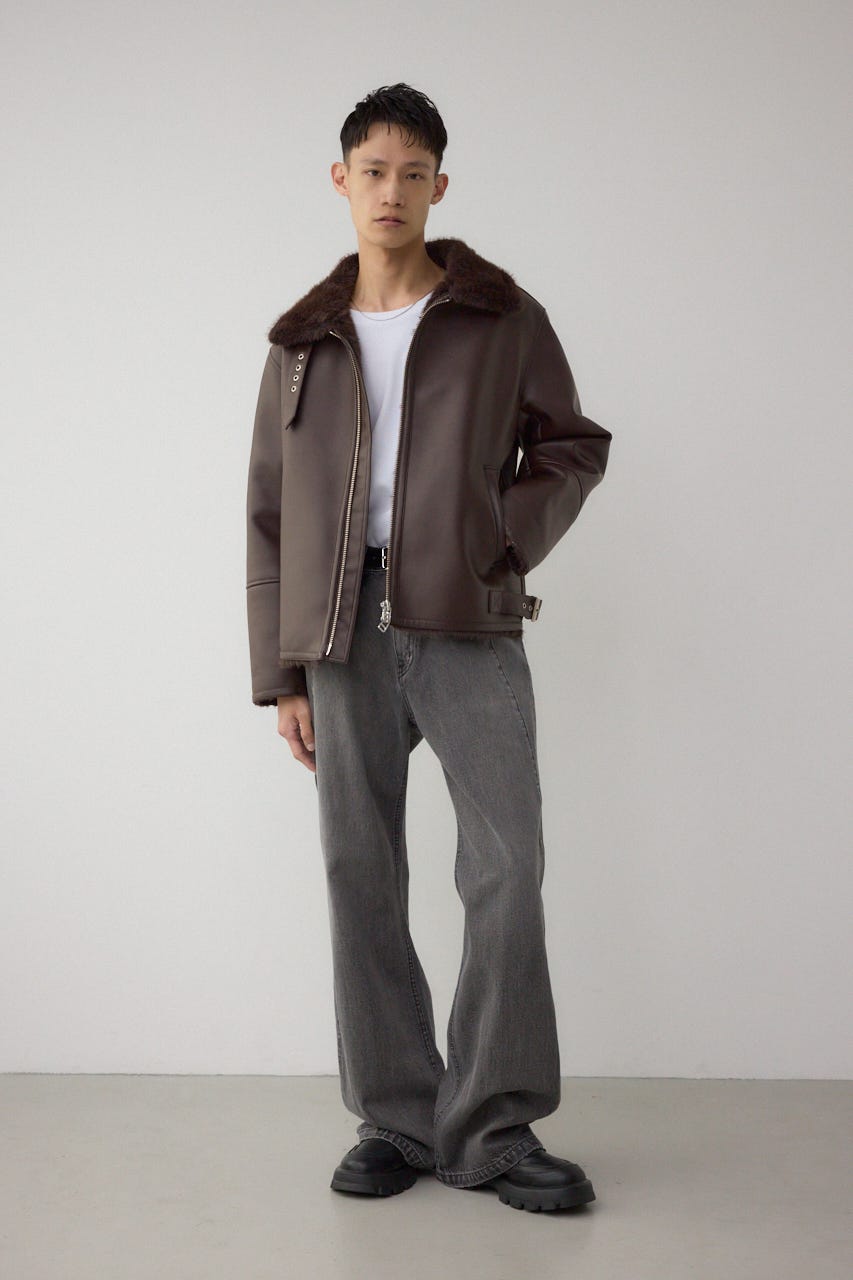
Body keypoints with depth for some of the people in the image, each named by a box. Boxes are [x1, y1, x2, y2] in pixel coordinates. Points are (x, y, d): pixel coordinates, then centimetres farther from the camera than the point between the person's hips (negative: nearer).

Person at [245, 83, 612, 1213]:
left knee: (508, 866, -7)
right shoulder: (305, 341, 13)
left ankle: (492, 1127, 5)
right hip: (345, 629, 2)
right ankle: (396, 1120, 14)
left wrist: (505, 539, -6)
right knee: (362, 877, 3)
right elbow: (270, 515, 12)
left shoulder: (504, 317, 7)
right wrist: (280, 673, 6)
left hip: (469, 625, -2)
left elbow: (575, 446, 12)